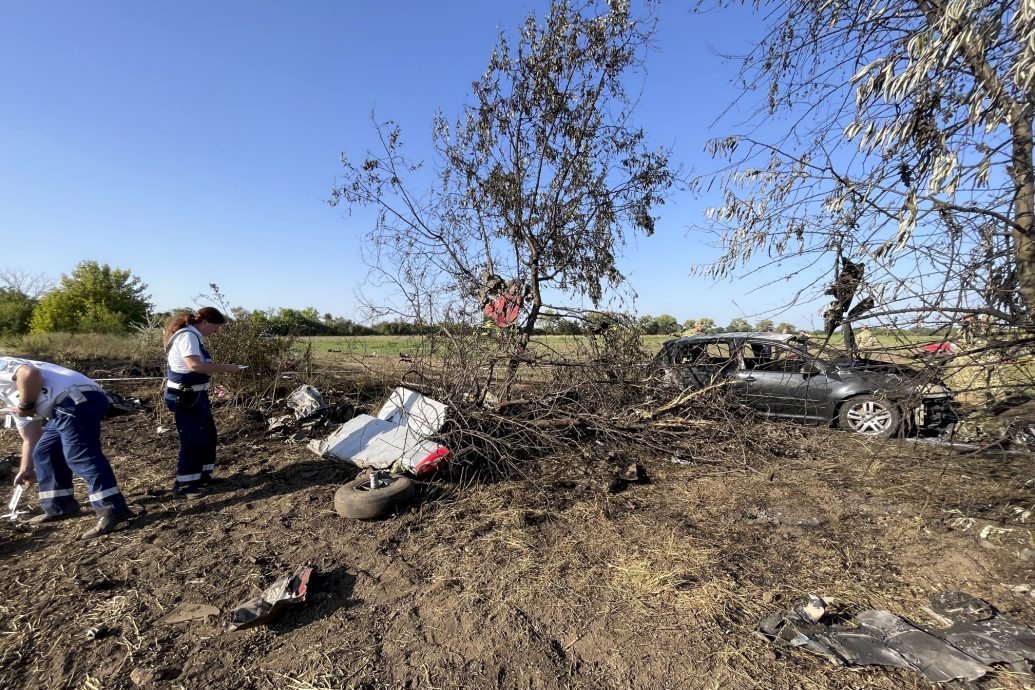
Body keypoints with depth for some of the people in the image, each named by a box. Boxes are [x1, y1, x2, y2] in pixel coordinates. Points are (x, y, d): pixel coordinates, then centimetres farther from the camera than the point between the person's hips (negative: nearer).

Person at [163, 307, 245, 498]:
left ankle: (201, 475, 32)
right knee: (192, 439, -1)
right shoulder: (187, 335, -18)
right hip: (185, 396, -11)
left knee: (208, 434, 19)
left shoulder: (193, 336, 13)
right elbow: (194, 365, -31)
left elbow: (199, 366, 10)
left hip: (195, 394, 11)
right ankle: (184, 485, 12)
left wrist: (221, 368, 3)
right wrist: (225, 368, -24)